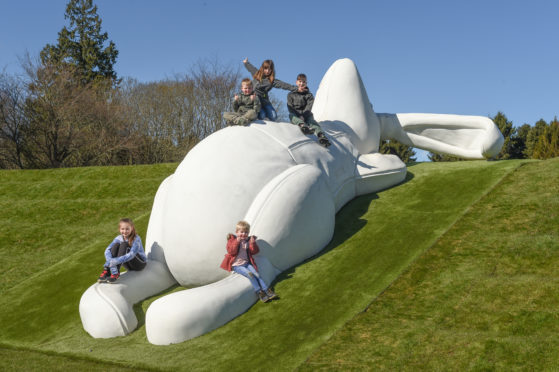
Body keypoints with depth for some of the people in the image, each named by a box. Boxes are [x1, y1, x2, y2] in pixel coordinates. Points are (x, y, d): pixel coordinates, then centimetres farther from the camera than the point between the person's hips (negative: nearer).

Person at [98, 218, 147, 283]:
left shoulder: (136, 239, -21)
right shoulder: (119, 238, -5)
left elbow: (132, 254, -34)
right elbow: (107, 250, -17)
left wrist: (117, 261, -44)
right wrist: (110, 260, -38)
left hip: (140, 263, -5)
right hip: (129, 266, 5)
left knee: (124, 245, -28)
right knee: (116, 245, -20)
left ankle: (115, 273, -34)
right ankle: (107, 271, -26)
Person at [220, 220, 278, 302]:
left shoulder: (249, 240, 11)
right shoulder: (232, 240, 1)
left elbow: (254, 252, 2)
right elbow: (231, 251, -13)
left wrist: (253, 243, -15)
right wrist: (237, 242, -24)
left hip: (247, 263, 4)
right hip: (236, 265, -4)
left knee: (256, 274, -17)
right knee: (250, 274, -26)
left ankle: (267, 291, -19)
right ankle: (259, 292, -25)